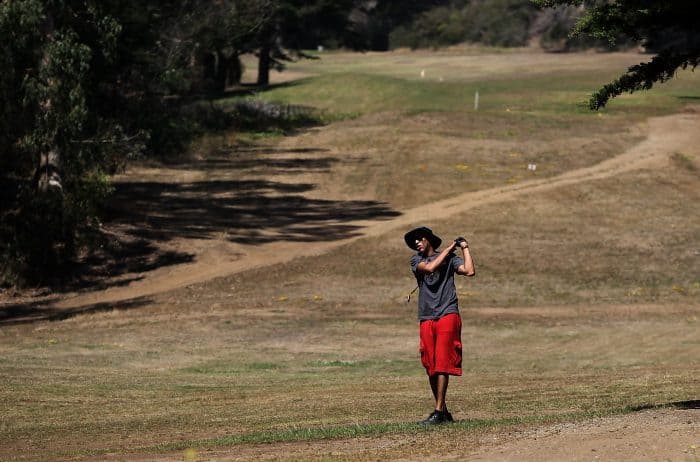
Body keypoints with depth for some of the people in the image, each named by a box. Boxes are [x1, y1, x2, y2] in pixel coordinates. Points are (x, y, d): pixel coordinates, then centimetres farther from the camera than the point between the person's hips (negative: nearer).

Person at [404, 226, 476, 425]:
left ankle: (439, 412, -14)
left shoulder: (450, 258, 8)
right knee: (430, 367, 3)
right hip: (427, 319, 4)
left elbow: (469, 271, -8)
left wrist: (465, 248, 1)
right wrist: (449, 248, -2)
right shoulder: (416, 260, 13)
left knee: (442, 363, -11)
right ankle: (443, 412, 12)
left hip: (447, 315, -4)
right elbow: (430, 267, -8)